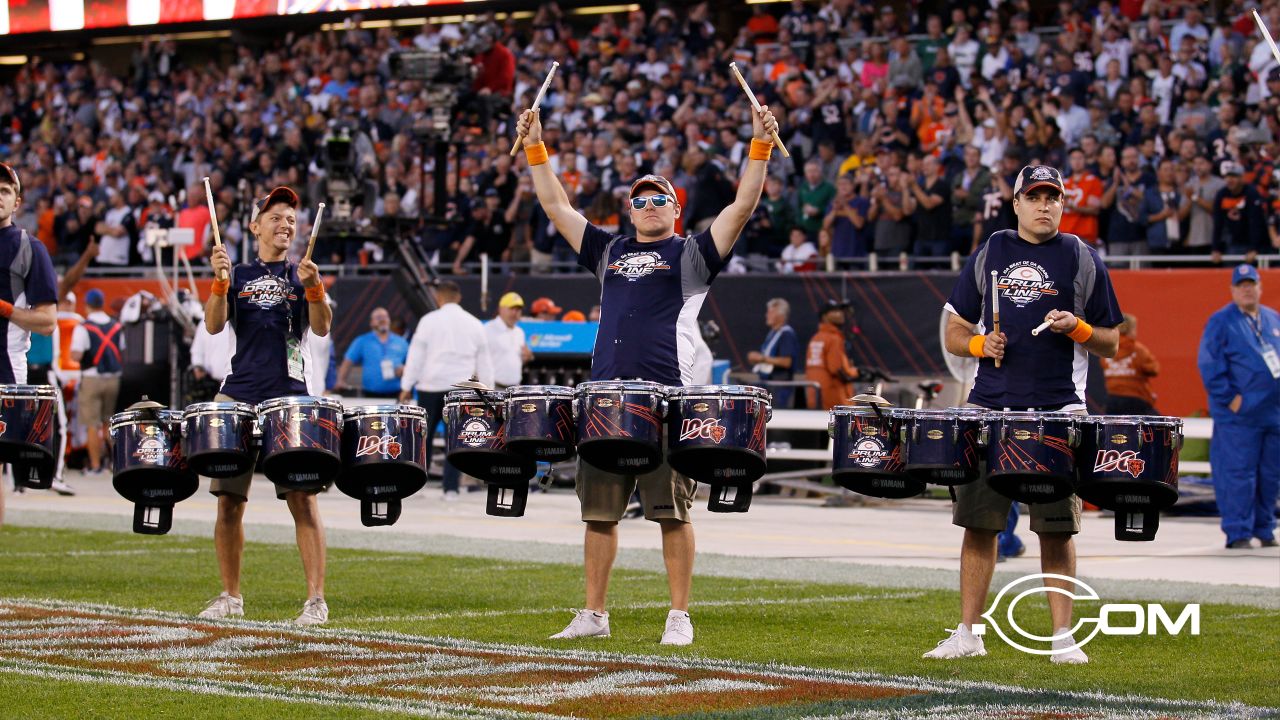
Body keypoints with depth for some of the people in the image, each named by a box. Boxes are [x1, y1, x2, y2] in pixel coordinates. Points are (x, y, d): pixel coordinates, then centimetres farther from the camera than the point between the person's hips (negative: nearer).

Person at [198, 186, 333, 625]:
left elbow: (322, 329, -5)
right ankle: (231, 597, 16)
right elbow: (214, 325, -1)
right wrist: (220, 282, -17)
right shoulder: (239, 276, 12)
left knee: (303, 498, -10)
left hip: (290, 397, -2)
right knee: (228, 499, 3)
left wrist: (313, 288, -22)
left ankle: (316, 600, -10)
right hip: (238, 397, 2)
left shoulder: (300, 276, 9)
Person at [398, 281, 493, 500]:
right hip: (461, 387, 2)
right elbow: (484, 361, 12)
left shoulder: (429, 320, -2)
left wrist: (406, 387, 1)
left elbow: (416, 355, -3)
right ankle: (451, 488, -5)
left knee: (424, 435, 9)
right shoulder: (474, 324, 8)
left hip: (431, 385, -2)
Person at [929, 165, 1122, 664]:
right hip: (990, 407, 2)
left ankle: (1062, 637, 4)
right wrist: (980, 345, -6)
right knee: (979, 521, 4)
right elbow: (955, 333, 15)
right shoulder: (989, 255, 11)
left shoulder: (1081, 259, 6)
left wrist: (1076, 328, -12)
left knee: (1057, 525, -3)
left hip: (1057, 411, -2)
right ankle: (967, 633, 12)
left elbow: (1111, 344, 8)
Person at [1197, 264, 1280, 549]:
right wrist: (1229, 398, -13)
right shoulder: (1221, 322, -2)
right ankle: (1237, 534, -3)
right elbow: (1209, 365, -7)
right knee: (1238, 473, -8)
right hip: (1238, 415, -6)